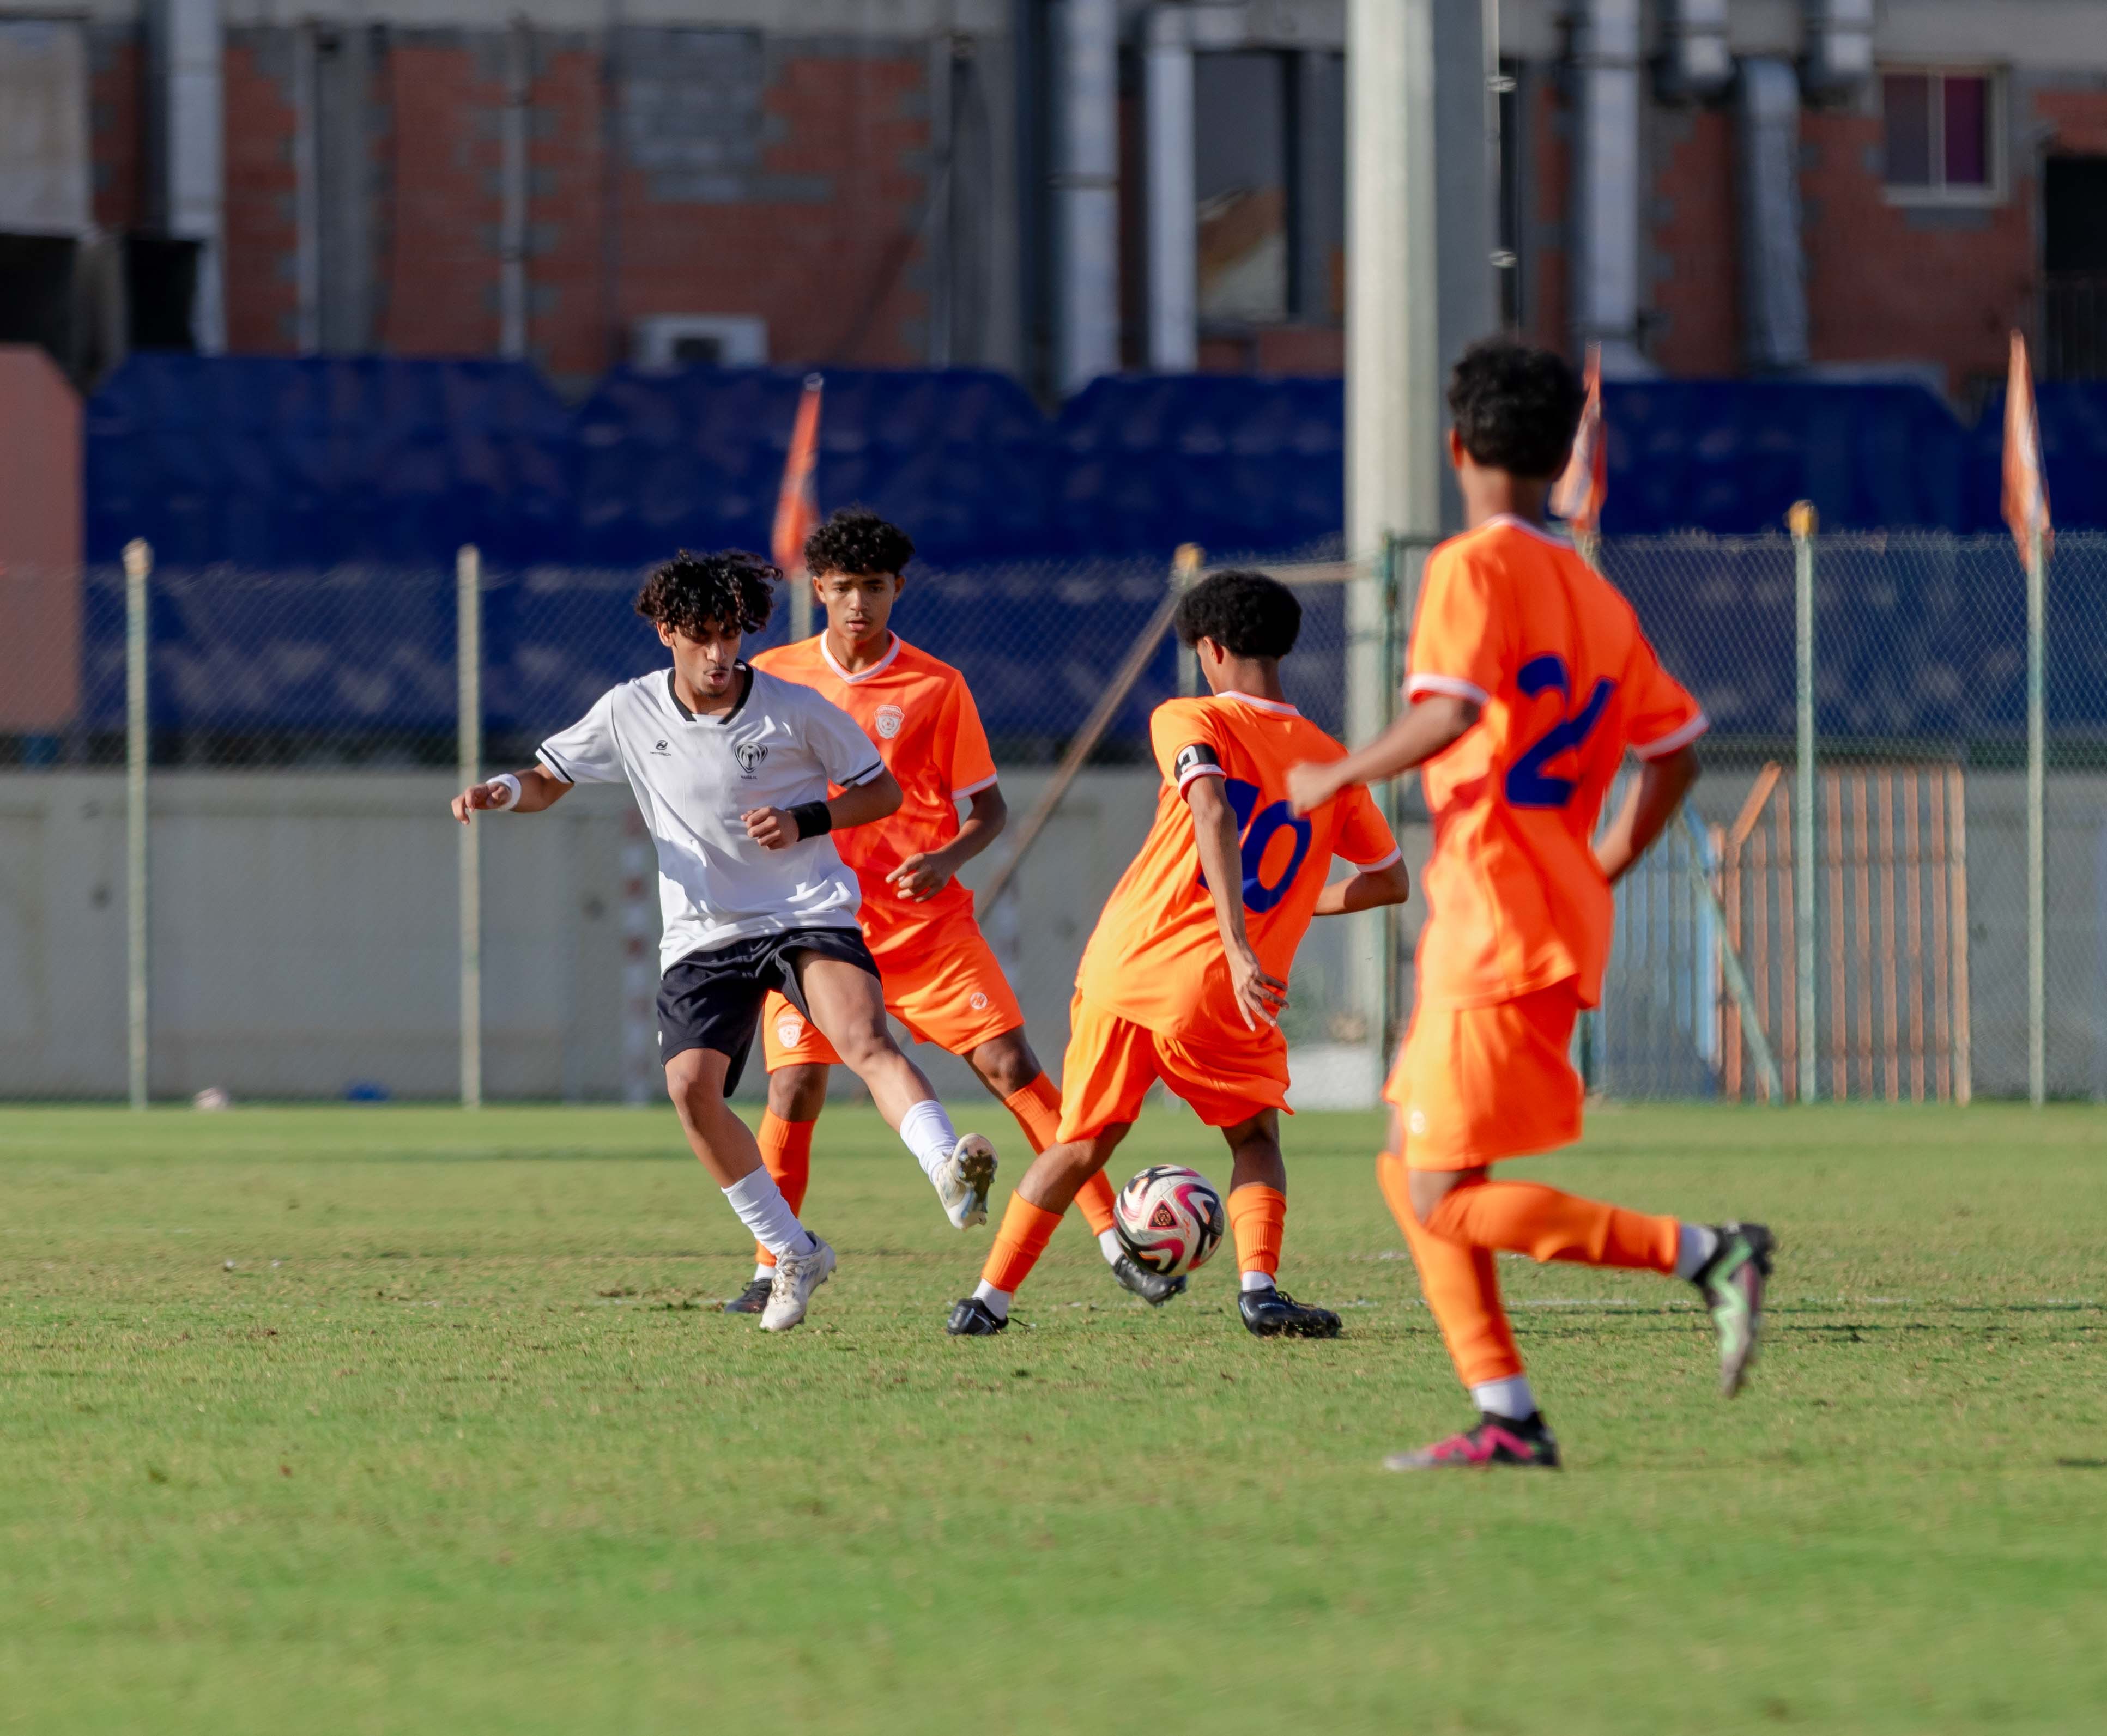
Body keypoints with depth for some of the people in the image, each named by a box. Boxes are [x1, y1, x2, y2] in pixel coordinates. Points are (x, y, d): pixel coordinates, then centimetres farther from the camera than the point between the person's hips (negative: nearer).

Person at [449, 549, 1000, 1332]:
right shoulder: (631, 714, 2)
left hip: (809, 913, -3)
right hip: (704, 935, 3)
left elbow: (882, 792, 5)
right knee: (691, 1084, -16)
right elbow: (550, 780, 15)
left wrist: (804, 821, -13)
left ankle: (952, 1177, -50)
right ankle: (793, 1255, 1)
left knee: (865, 1039, -30)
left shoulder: (794, 710, -5)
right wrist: (504, 791, -9)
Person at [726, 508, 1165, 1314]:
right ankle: (768, 1274, 6)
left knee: (1010, 1065, -8)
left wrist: (950, 859, -15)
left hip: (923, 915, 0)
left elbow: (989, 806, 4)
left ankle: (1115, 1245, -7)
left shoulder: (936, 688, 0)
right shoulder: (773, 677, 3)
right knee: (794, 1088, -9)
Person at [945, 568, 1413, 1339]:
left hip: (1124, 965, 0)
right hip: (1219, 995, 0)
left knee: (1082, 1144, 13)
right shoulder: (1329, 762, 10)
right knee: (1255, 1137, 18)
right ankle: (1258, 1285, -6)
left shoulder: (1189, 721, 1)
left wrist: (1238, 946, -25)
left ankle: (988, 1298, 14)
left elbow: (1214, 812, -19)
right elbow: (1390, 880, 18)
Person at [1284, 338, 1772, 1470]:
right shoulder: (1594, 596, 16)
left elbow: (1452, 710, -23)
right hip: (1563, 916, 9)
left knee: (1449, 1199, -9)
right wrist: (1603, 872, 25)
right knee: (1408, 1170, 13)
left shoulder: (1474, 567, -8)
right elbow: (1674, 748, 17)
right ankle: (1506, 1418, 6)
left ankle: (1705, 1251, -18)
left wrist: (1340, 777, -10)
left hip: (1496, 927, -9)